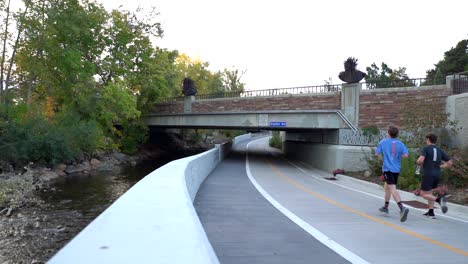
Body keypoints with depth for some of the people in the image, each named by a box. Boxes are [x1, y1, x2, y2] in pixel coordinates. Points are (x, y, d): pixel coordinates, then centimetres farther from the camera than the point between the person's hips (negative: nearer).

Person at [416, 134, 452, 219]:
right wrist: (439, 166, 16)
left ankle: (439, 199, -24)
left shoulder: (425, 148, -6)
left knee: (424, 194, 1)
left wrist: (419, 163, 0)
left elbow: (420, 160, -21)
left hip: (428, 174, -6)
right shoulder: (439, 150, 11)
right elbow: (449, 163, 11)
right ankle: (431, 212, 18)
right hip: (437, 175, 6)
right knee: (429, 192, 20)